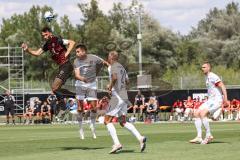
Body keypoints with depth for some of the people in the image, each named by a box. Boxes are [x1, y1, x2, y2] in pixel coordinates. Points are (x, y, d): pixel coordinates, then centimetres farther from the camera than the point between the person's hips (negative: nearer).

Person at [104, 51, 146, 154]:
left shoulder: (113, 67, -7)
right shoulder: (121, 67, 19)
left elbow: (114, 77, -26)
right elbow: (127, 81, 25)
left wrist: (110, 87, -11)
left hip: (117, 97, -9)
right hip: (124, 96, 9)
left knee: (107, 120, -4)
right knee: (123, 122, 13)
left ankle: (117, 143, -17)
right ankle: (140, 138, -5)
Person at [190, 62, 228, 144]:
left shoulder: (213, 77, -13)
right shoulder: (206, 77, 16)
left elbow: (222, 87, -20)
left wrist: (225, 99, -30)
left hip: (217, 100, -10)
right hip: (210, 100, 10)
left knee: (202, 114, -24)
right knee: (197, 113, 0)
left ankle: (208, 135, -14)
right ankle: (199, 137, -2)